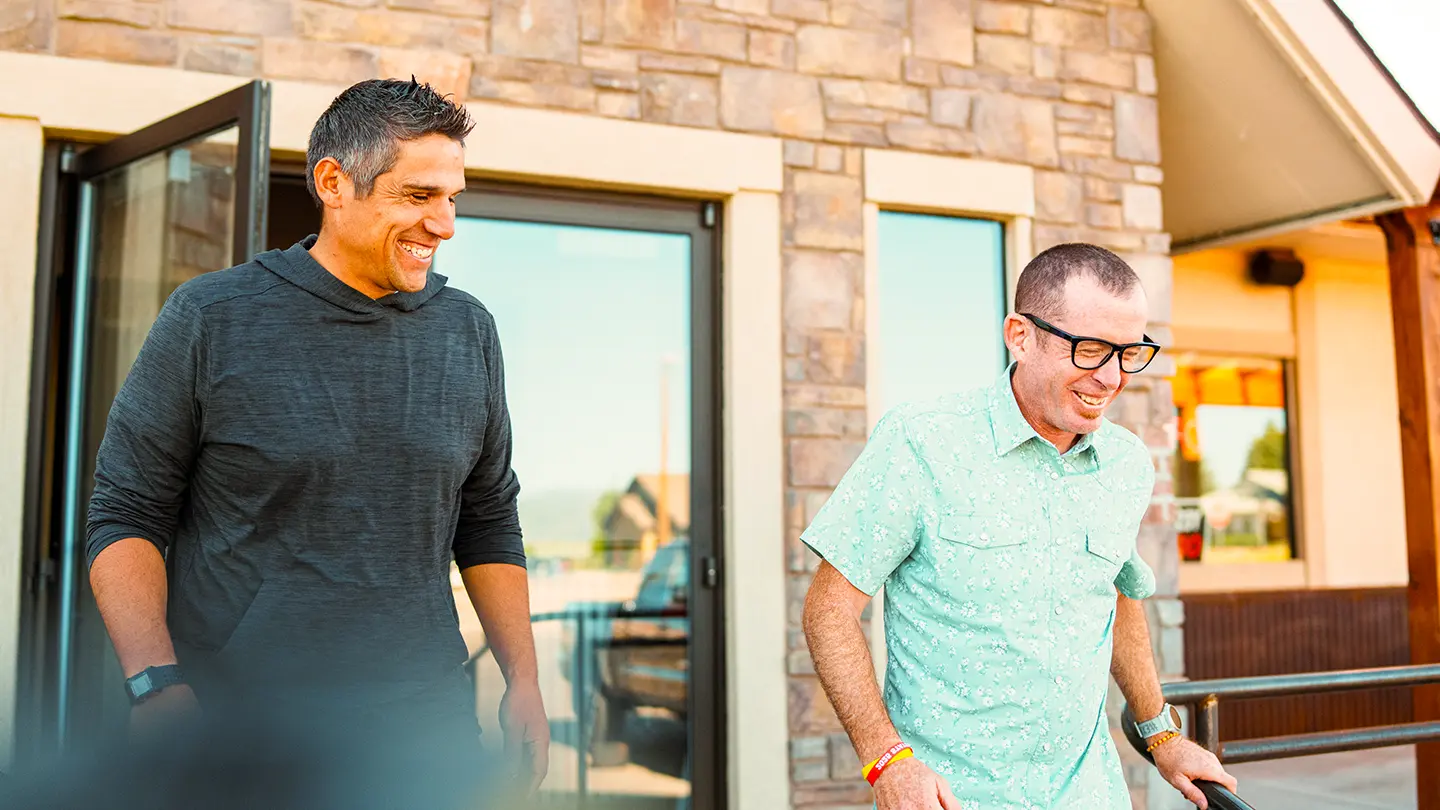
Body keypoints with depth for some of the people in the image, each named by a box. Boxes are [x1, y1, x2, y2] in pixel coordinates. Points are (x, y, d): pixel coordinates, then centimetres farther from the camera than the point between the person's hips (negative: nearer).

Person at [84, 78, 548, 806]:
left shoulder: (469, 332, 5)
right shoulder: (208, 318, -4)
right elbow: (125, 517, -2)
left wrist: (523, 679, 6)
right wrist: (155, 686, -15)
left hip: (421, 719, 3)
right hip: (229, 721, -2)